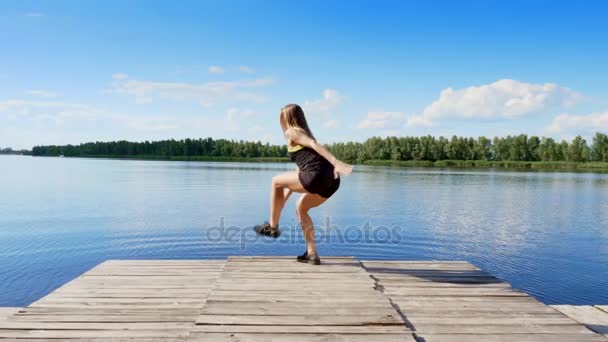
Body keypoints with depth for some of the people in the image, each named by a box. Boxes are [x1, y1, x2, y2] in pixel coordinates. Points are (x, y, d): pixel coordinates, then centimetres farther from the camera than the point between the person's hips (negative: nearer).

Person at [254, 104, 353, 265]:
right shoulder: (304, 133, 33)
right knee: (301, 207, 25)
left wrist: (336, 163, -25)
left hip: (317, 176, -8)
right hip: (331, 181, 8)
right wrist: (283, 198, 38)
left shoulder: (291, 133, 7)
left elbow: (314, 144, -11)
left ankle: (272, 226, 20)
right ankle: (312, 254, 24)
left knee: (276, 181, 12)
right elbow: (301, 168, 35)